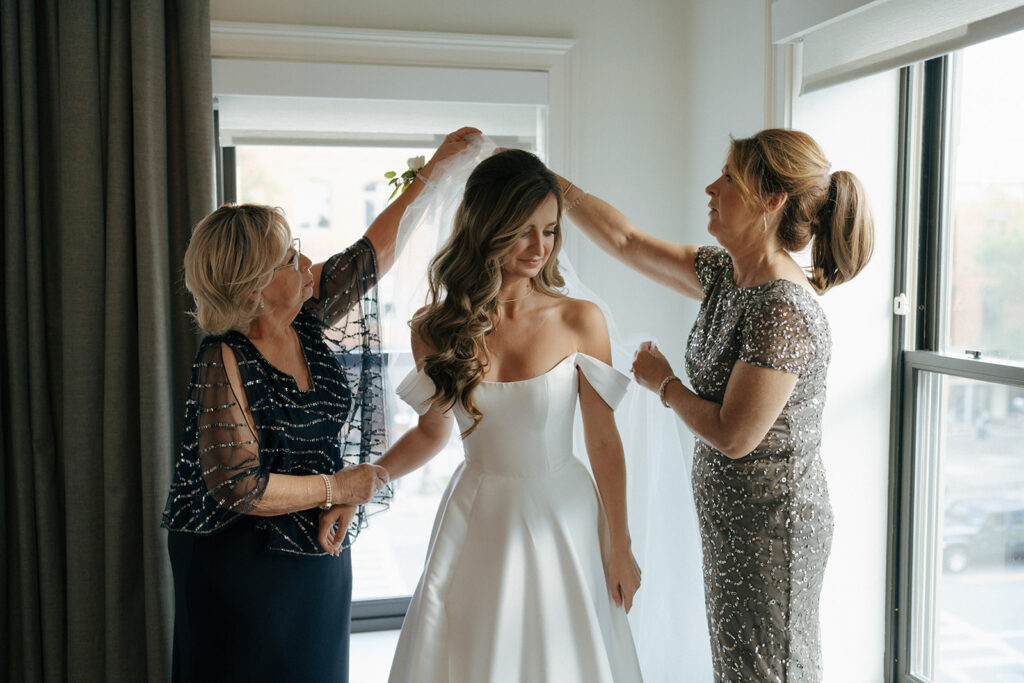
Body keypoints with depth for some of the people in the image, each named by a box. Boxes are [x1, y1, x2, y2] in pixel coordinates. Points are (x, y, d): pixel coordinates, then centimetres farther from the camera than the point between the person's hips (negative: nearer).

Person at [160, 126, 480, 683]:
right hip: (240, 566, -6)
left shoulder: (309, 318, -2)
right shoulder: (224, 362, -21)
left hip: (320, 552, 7)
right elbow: (239, 487, -23)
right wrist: (340, 488, -15)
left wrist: (434, 169, 13)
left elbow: (375, 250, 10)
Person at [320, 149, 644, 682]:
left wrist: (619, 548, -1)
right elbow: (432, 431, 7)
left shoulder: (579, 321, -11)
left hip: (562, 522, -1)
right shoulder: (436, 329, -6)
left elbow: (604, 443, -5)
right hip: (476, 523, 1)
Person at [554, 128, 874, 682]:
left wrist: (663, 383, -9)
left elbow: (733, 435, -25)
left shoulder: (784, 310, -25)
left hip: (770, 531, -9)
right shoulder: (725, 276, 3)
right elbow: (627, 242, 9)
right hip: (730, 518, 9)